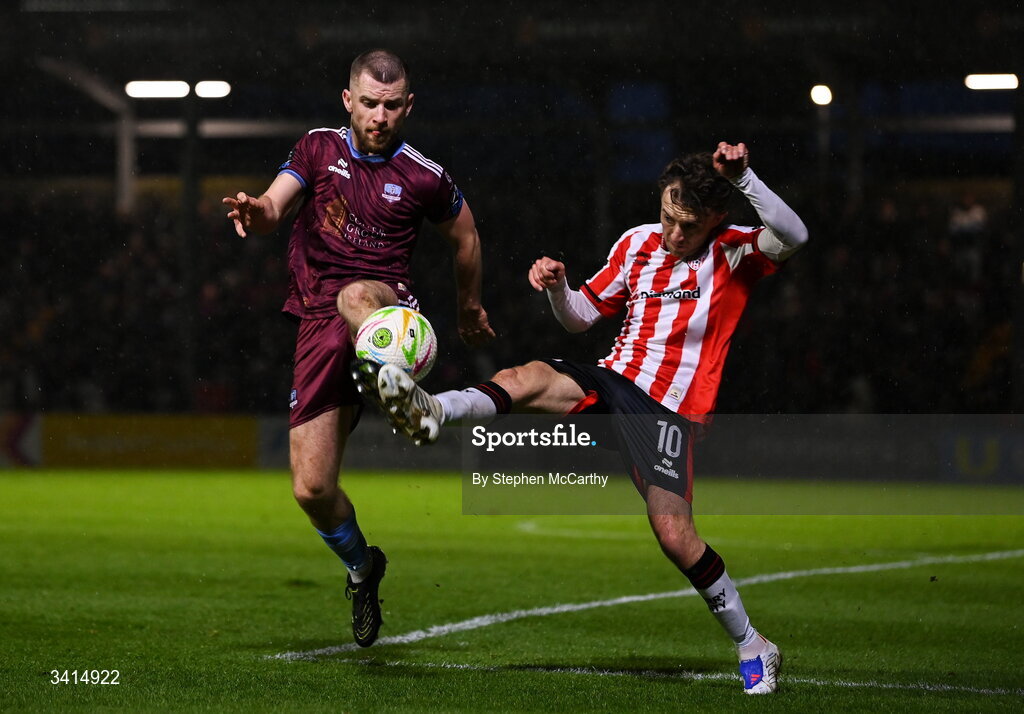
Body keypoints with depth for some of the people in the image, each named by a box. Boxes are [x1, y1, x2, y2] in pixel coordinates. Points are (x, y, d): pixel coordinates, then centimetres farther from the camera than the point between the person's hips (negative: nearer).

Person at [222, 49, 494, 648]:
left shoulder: (424, 178, 4)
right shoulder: (320, 148, 8)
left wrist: (470, 306, 33)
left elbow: (466, 238, 22)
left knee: (355, 296, -43)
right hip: (319, 324, 3)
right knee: (312, 489, -4)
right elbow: (276, 205, -6)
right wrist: (257, 211, -30)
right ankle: (361, 565, 26)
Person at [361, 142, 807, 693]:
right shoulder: (637, 244, 10)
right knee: (528, 378, -27)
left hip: (671, 410, -4)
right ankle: (431, 411, -53)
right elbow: (581, 315, 18)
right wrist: (557, 287, -3)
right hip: (613, 380, 4)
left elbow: (792, 236, -23)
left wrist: (743, 178, -30)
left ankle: (751, 645, 2)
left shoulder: (735, 254, -2)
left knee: (674, 533, -16)